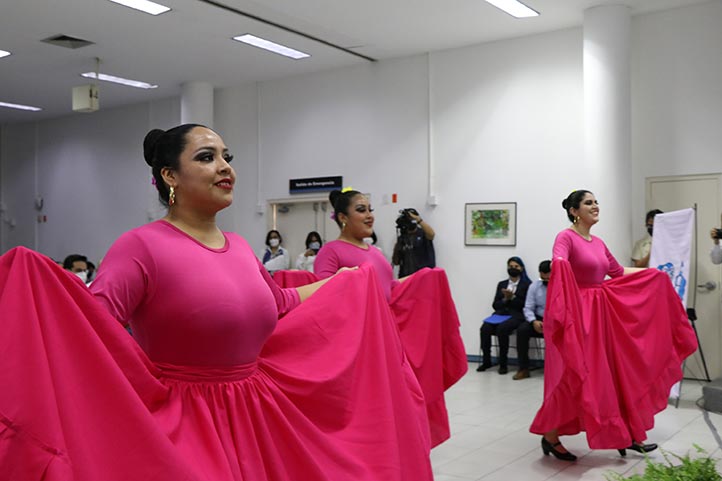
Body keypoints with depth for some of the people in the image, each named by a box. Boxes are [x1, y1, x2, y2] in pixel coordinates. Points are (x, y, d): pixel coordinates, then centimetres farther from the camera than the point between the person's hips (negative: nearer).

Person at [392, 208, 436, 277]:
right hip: (406, 277, 4)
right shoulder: (401, 238, 10)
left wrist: (418, 219, -25)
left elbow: (431, 234, -25)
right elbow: (396, 262, 13)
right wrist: (396, 251, -8)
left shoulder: (423, 233, 1)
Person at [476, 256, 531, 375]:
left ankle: (503, 364, -23)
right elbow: (495, 305, 14)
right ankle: (486, 361, -12)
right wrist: (505, 299, -4)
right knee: (484, 328, -26)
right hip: (500, 314, 4)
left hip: (516, 315, -4)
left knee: (502, 328, -35)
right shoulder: (501, 284, 21)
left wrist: (512, 297, -12)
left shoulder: (527, 285, 9)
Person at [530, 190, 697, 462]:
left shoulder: (598, 243, 14)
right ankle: (550, 436, 8)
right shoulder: (566, 237, -11)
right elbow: (558, 263, -33)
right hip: (577, 314, -9)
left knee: (617, 372, 11)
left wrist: (653, 272, 32)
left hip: (603, 313, 9)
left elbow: (618, 272, 27)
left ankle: (627, 436, 22)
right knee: (575, 376, -6)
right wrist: (561, 264, -56)